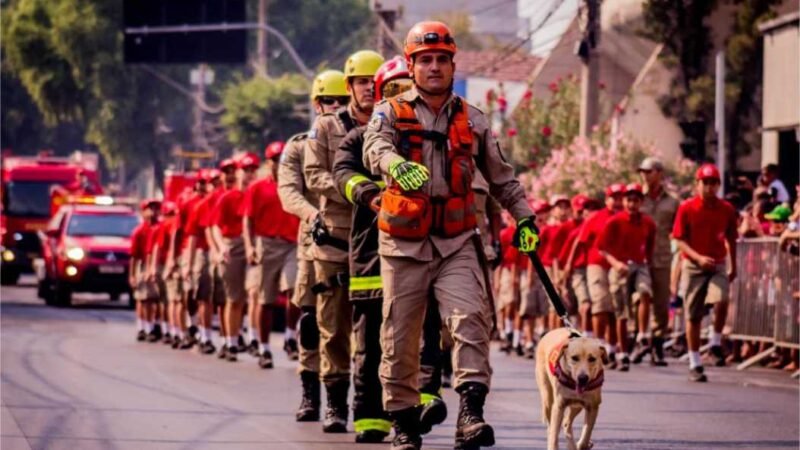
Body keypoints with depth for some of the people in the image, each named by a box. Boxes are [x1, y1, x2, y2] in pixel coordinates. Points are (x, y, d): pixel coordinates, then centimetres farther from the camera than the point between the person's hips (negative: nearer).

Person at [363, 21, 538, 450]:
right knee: (400, 335, 3)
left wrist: (524, 218, 13)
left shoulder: (471, 120, 12)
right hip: (404, 243, -1)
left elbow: (500, 176, 22)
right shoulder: (391, 112, 2)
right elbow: (375, 148, -20)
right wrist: (397, 165, -43)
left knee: (470, 317, -19)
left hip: (456, 242, 1)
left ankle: (471, 413, -28)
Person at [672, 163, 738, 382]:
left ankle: (716, 343, -6)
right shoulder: (686, 208, -5)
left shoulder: (726, 209, 2)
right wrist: (698, 257, -20)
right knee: (693, 315, 2)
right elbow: (680, 240, -5)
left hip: (718, 265, 1)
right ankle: (695, 364, 12)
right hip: (693, 265, -1)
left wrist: (733, 267, 17)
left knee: (721, 300, -27)